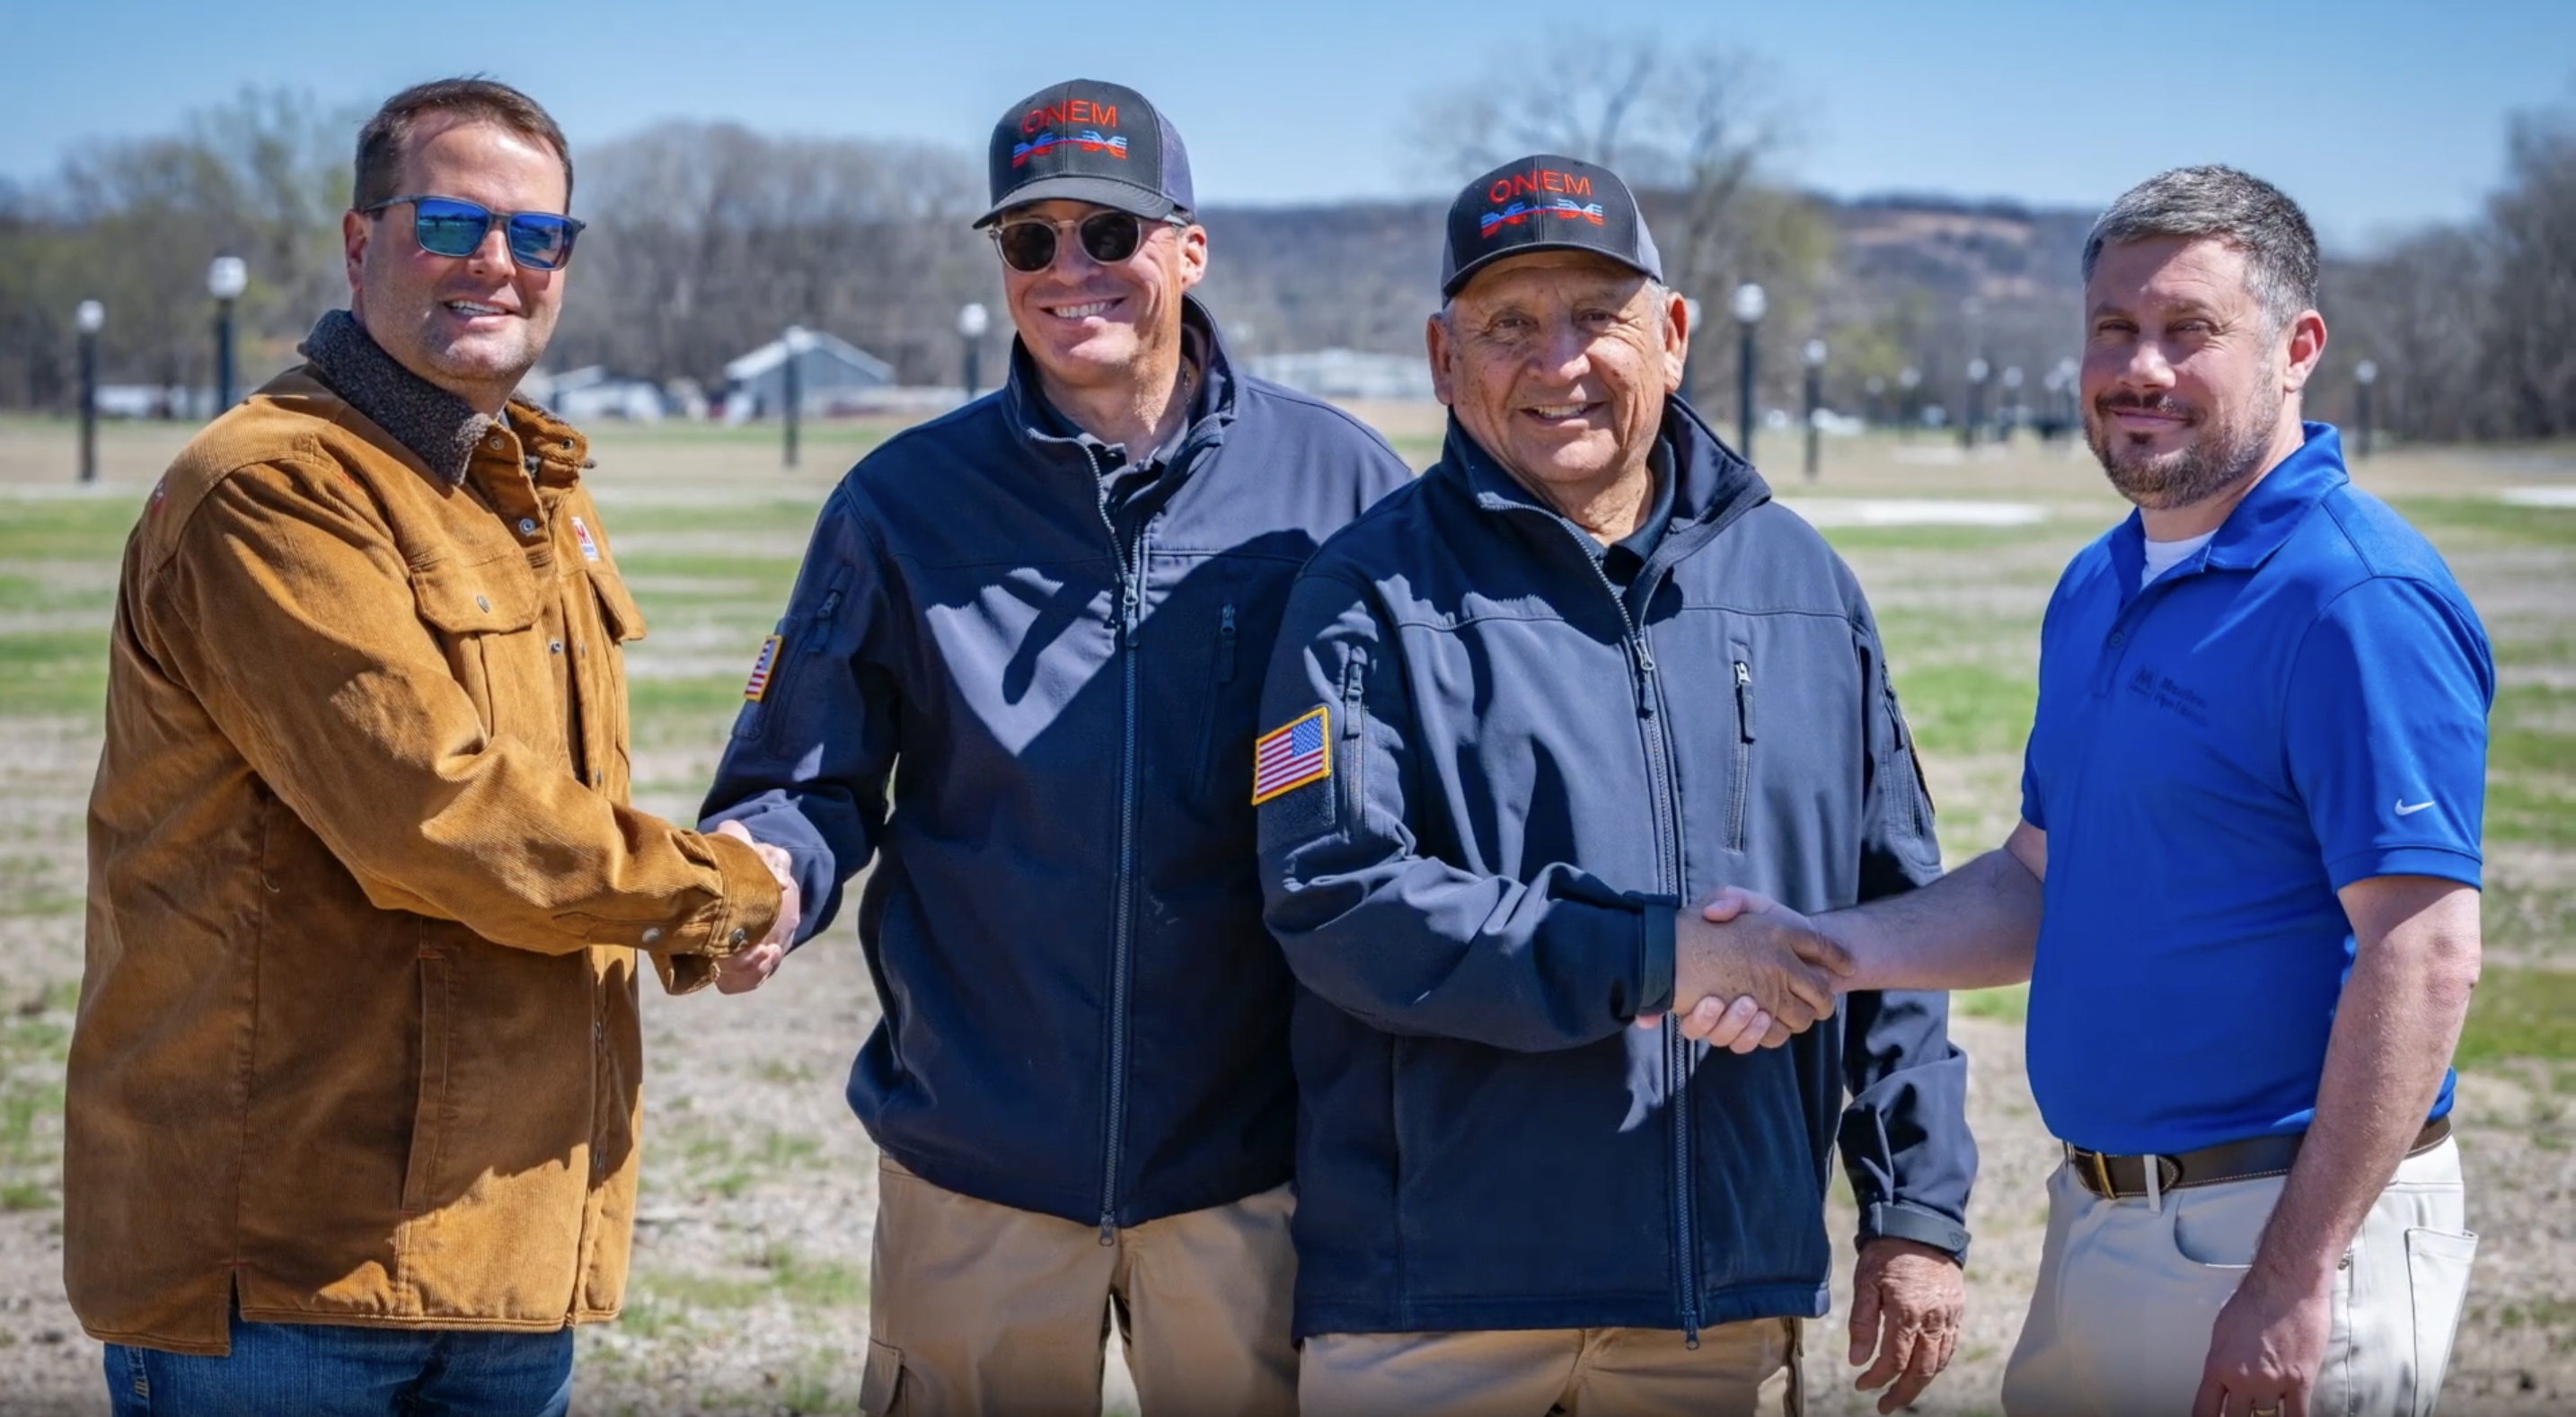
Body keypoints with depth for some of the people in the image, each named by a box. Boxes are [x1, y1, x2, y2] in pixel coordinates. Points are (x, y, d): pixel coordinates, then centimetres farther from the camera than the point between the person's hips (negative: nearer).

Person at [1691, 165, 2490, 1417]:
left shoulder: (2355, 599, -17)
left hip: (2283, 1221, -9)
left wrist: (2296, 1282, -24)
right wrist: (1819, 949, 3)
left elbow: (2423, 957, -22)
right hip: (2098, 1216, 9)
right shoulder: (2097, 587, 12)